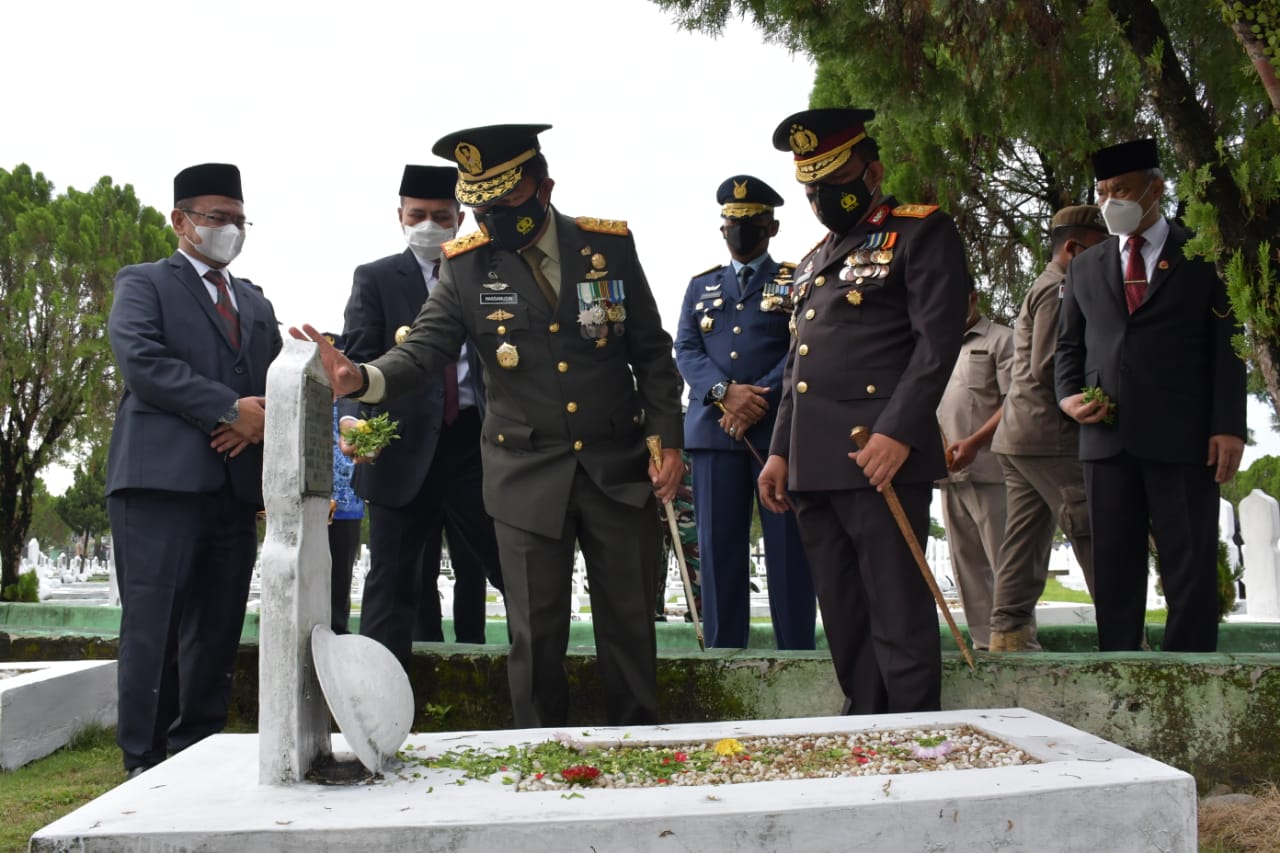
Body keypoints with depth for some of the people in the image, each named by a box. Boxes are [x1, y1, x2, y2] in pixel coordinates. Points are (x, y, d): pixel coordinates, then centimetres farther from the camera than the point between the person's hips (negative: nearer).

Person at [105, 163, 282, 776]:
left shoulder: (255, 302, 25)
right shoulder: (143, 283, 8)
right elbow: (142, 362, -9)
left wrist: (262, 418, -6)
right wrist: (230, 410, -15)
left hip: (236, 484, 6)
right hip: (163, 477, -5)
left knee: (217, 630, 7)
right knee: (153, 627, -6)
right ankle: (145, 762, -1)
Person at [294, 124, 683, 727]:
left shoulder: (609, 246, 0)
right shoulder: (466, 265, -2)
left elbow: (651, 353, 4)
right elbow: (423, 352, -11)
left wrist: (668, 440, -4)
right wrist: (361, 378, -31)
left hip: (619, 468, 1)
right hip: (528, 477, -1)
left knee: (630, 624, 10)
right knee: (536, 635, 4)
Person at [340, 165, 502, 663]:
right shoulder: (376, 280, 7)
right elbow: (358, 360, -2)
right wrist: (356, 420, -20)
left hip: (476, 442, 2)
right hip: (406, 449, -2)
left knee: (511, 566, 4)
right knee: (395, 579, 3)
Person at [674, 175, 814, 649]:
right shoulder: (701, 286, 19)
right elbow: (685, 349, 8)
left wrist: (759, 399, -14)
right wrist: (725, 393, -11)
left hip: (780, 428, -3)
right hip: (712, 429, 3)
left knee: (787, 545, -1)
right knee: (718, 545, 3)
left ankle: (796, 651, 5)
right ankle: (723, 649, 10)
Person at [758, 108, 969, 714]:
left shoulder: (922, 232, 1)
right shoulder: (815, 260, 24)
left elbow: (938, 340, -10)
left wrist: (898, 434, -19)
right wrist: (781, 451, 16)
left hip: (881, 458, -7)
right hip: (814, 467, 8)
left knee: (898, 619, -4)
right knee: (844, 621, 11)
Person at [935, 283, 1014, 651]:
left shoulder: (1001, 339, 1)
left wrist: (974, 442, -20)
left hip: (988, 471, -7)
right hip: (949, 474, 7)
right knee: (967, 566, 7)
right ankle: (984, 643, 11)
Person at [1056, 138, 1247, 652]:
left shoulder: (1204, 257, 7)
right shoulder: (1085, 268, 17)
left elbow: (1226, 345, 2)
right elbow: (1068, 346, 19)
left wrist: (1229, 425, -8)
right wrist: (1067, 395, -1)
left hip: (1182, 437, -3)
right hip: (1107, 437, 3)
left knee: (1190, 565, -2)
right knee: (1114, 566, 4)